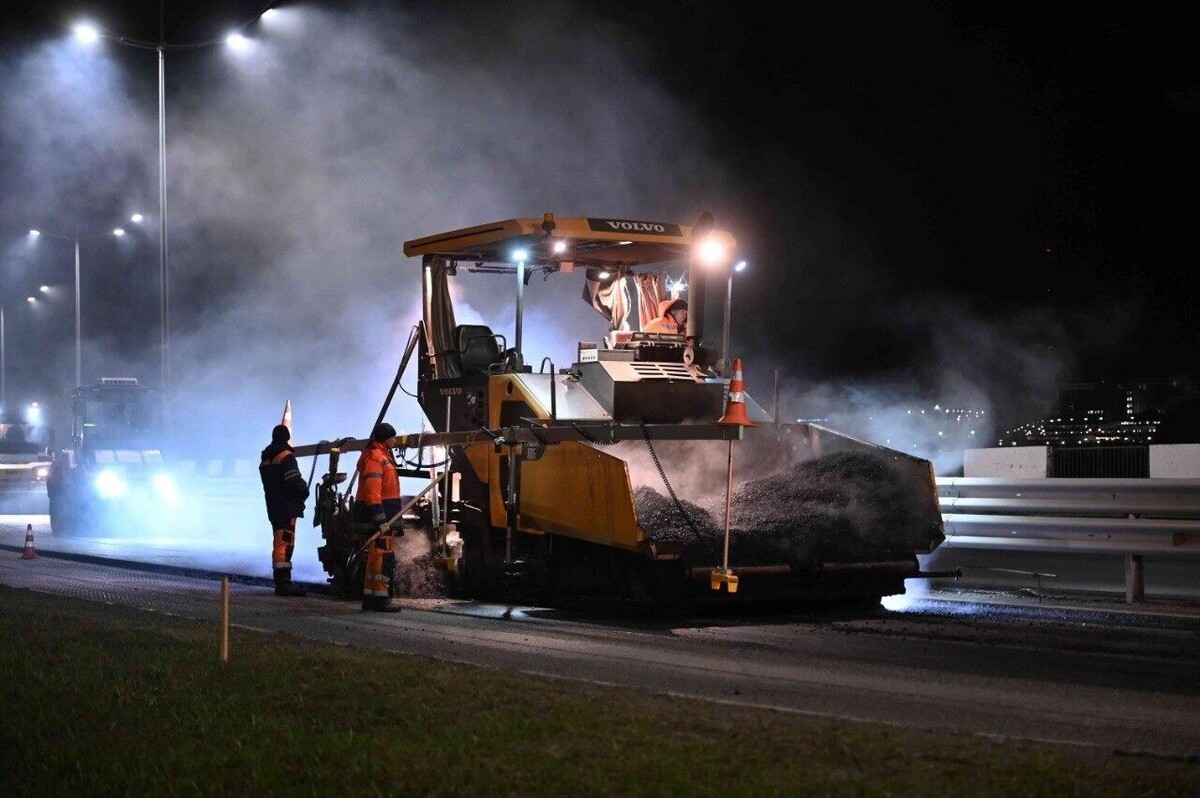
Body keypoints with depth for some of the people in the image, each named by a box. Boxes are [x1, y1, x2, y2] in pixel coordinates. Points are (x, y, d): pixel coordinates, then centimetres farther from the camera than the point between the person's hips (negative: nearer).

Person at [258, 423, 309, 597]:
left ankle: (281, 582, 20)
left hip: (273, 509, 9)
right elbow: (294, 481, -19)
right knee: (285, 544, -12)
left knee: (280, 544, 15)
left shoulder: (265, 460, 17)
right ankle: (283, 583, -17)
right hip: (287, 508, -9)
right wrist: (304, 491, 1)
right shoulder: (286, 457, -11)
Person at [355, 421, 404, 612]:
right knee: (383, 555, -11)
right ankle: (380, 598, -11)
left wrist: (390, 519, 25)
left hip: (385, 517, 11)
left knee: (375, 557, 13)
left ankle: (370, 598, 18)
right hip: (380, 513, -11)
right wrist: (381, 520, -24)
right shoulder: (375, 458, -13)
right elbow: (372, 493, -21)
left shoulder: (383, 456, 21)